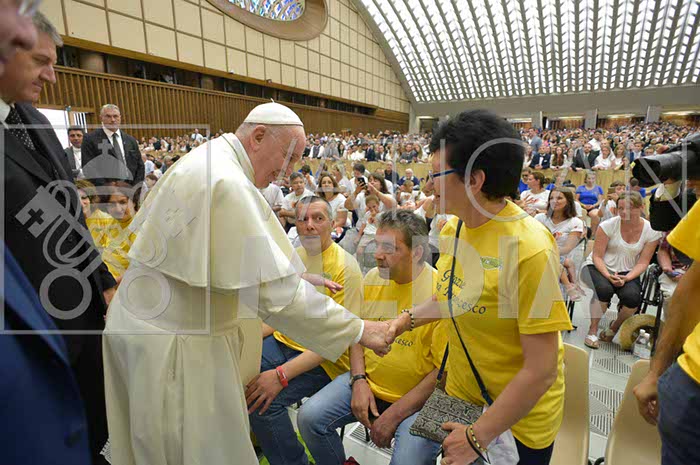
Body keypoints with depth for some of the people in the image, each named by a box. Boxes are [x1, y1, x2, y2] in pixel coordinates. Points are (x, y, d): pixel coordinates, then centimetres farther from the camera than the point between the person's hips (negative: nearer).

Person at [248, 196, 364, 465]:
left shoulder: (345, 267, -16)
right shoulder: (294, 257, 6)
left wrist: (281, 374, -27)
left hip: (324, 359, -6)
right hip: (284, 342, 7)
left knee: (261, 402, -24)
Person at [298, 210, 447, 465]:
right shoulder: (373, 277, -2)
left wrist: (393, 415, -16)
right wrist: (359, 380, -4)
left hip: (418, 397, -4)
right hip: (367, 381, 5)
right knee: (309, 417, -7)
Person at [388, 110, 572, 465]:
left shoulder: (529, 247, -28)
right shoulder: (452, 229, -6)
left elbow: (541, 370, -25)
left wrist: (479, 436, -18)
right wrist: (406, 319, -4)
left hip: (518, 420, -5)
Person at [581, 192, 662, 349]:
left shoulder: (652, 231, -4)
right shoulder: (608, 225, -12)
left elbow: (643, 262, -3)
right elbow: (597, 256, -10)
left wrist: (626, 278, -20)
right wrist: (608, 275, -25)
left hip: (628, 272, 2)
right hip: (597, 268, -2)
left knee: (632, 296, -28)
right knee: (604, 289, -34)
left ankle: (614, 328, 2)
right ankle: (592, 331, -13)